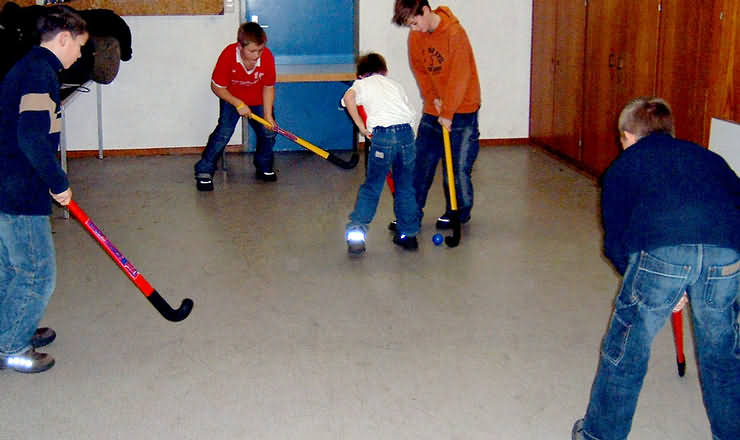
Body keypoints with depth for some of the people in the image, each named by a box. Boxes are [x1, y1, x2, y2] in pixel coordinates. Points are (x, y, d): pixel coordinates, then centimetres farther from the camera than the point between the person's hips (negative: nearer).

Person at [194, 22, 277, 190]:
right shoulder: (228, 56, -31)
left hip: (257, 100, 3)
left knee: (268, 131, -6)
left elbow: (268, 87, -9)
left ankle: (264, 167, 21)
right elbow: (217, 87, -18)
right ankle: (204, 171, -6)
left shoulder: (267, 57, -25)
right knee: (224, 131, -18)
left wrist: (268, 115, -15)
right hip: (231, 98, -2)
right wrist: (238, 104, -24)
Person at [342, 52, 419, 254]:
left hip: (383, 134, -3)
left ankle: (357, 231, 0)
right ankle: (409, 235, 22)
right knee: (406, 187, 15)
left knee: (371, 187, 8)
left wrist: (361, 126, 0)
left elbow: (349, 97, -7)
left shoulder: (361, 83, 17)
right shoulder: (395, 84, 29)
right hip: (406, 131, 3)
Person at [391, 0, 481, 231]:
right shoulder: (416, 35, 0)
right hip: (433, 110, 6)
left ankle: (459, 212, 17)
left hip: (461, 110, -6)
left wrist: (447, 112, -19)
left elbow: (459, 77, -20)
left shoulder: (455, 33, -20)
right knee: (421, 162, 5)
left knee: (459, 165, -1)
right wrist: (432, 97, -4)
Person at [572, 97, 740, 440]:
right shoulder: (707, 157, 34)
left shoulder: (622, 167, 28)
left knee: (626, 350, 16)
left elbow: (615, 244, 23)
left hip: (660, 252, -2)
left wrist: (641, 278, 35)